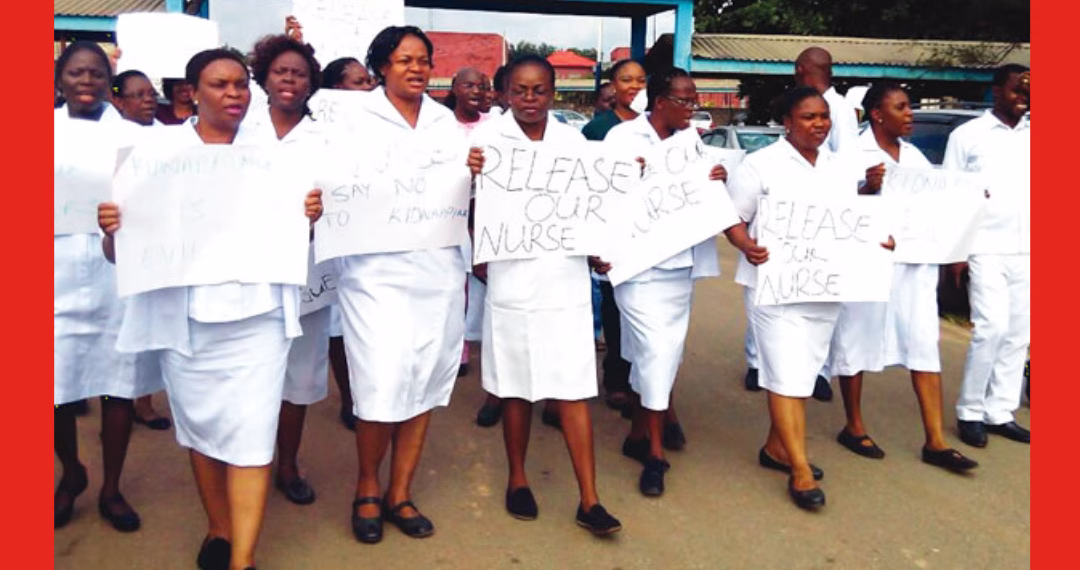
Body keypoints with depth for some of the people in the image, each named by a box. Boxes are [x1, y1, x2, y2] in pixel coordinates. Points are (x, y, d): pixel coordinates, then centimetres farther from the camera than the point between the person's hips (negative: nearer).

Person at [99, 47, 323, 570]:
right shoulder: (158, 148, 2)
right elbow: (119, 252, 2)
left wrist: (311, 216, -13)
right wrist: (110, 229, -21)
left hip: (255, 315, -1)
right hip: (183, 318, 1)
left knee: (251, 435, -4)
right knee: (199, 428, 14)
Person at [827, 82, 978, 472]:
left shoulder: (914, 155, 14)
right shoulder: (853, 154, -6)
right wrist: (868, 188, -28)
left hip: (915, 262, 6)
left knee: (924, 345, 4)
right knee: (857, 342, 6)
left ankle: (935, 442, 9)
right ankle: (854, 428, 22)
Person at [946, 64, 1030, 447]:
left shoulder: (1029, 134, 14)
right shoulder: (968, 135, 3)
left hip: (1025, 251, 5)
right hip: (986, 249, -5)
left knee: (1018, 333, 5)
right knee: (992, 328, -11)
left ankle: (1000, 412, 14)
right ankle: (970, 412, 3)